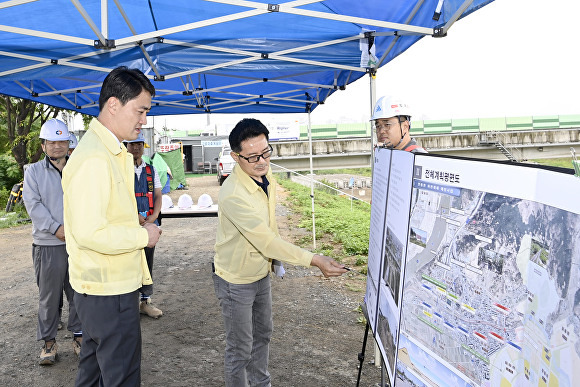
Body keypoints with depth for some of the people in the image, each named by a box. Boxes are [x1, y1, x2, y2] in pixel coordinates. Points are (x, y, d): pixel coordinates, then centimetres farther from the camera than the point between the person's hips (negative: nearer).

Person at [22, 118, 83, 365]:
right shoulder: (34, 172, 5)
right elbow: (33, 205, -4)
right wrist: (56, 228, -14)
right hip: (48, 244, -1)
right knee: (49, 296, 6)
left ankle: (78, 336, 23)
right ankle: (48, 341, 20)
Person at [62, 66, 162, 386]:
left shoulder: (113, 152, 12)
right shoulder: (93, 158, -22)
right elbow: (89, 233, -28)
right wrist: (144, 235, -16)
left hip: (105, 286, 10)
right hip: (108, 291, -10)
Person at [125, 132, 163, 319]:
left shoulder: (151, 170, 13)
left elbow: (158, 195, 10)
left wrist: (153, 217, -5)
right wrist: (135, 216, -16)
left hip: (150, 223, 4)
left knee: (148, 263, 9)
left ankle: (145, 301, 19)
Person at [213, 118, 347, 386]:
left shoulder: (266, 176, -5)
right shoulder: (233, 194, -33)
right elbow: (266, 241, -36)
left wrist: (275, 256, 16)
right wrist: (314, 261, -36)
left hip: (261, 274, 8)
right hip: (236, 281, -8)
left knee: (262, 334, 24)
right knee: (240, 348, 7)